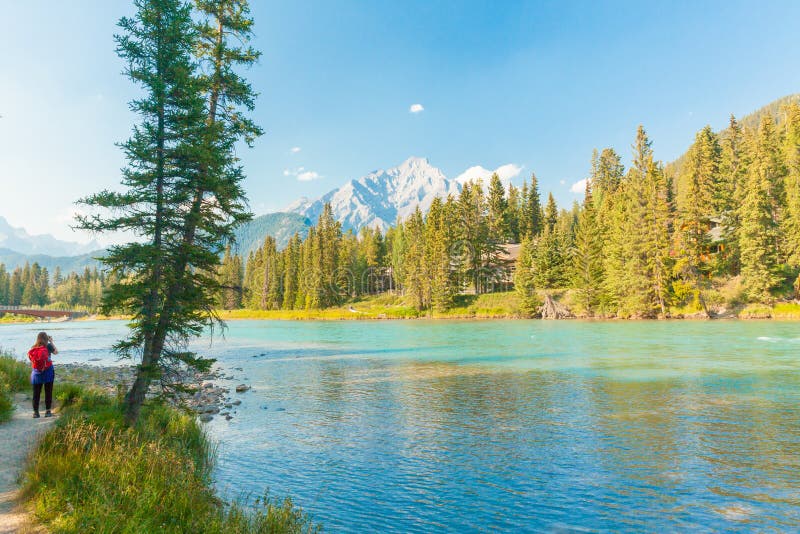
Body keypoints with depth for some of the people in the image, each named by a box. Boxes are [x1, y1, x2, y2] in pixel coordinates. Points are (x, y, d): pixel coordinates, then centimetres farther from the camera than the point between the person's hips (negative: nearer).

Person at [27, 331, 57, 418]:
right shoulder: (48, 346, -9)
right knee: (48, 392, 6)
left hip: (36, 373, 2)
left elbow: (30, 358, 4)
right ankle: (48, 411, 7)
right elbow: (56, 352, 6)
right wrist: (51, 342, 13)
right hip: (48, 372, -2)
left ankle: (35, 412, 10)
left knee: (36, 393, 8)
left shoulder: (33, 348, -2)